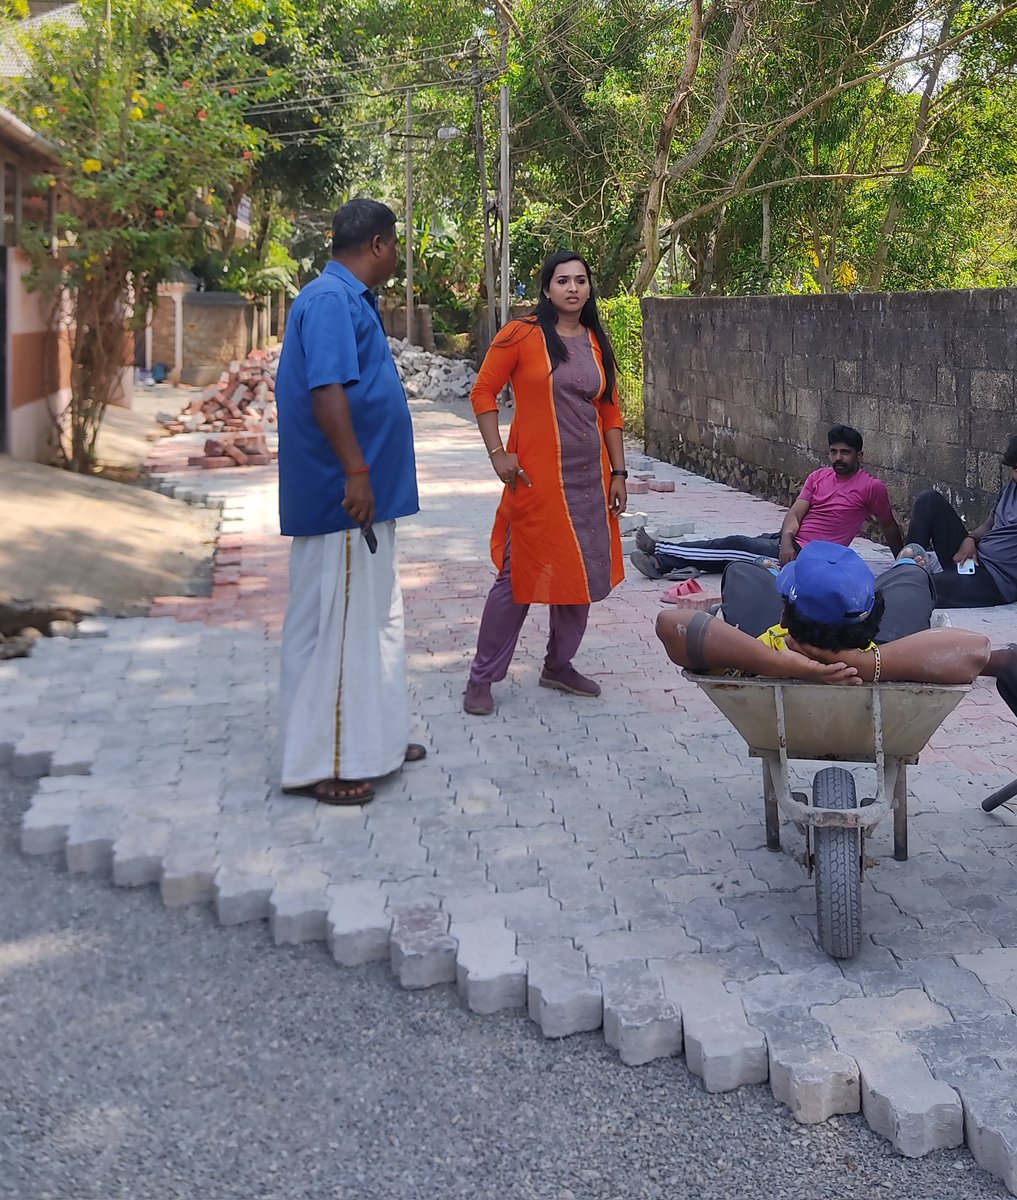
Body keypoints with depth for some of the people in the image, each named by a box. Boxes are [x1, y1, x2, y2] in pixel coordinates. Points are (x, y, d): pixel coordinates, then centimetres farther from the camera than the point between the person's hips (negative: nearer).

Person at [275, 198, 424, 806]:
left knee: (375, 616, 18)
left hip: (368, 496, 11)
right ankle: (321, 762, 7)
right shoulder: (330, 300, -16)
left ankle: (373, 739, 30)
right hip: (344, 498, -11)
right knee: (335, 623, -3)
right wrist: (356, 473, -27)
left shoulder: (351, 299, 17)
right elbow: (327, 391, -25)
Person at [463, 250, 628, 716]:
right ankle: (482, 678, 11)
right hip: (537, 477, -6)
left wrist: (618, 473, 9)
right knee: (520, 575, -2)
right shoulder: (522, 334, -5)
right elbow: (483, 392, -4)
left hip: (589, 478, 6)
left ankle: (559, 665, 31)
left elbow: (610, 412, 13)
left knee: (583, 574, 12)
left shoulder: (598, 344, 10)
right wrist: (498, 454, -12)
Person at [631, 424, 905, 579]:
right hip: (790, 544, 7)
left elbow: (889, 528, 5)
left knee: (736, 545, -16)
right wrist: (786, 541, -16)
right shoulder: (818, 476, 11)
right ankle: (664, 562, -14)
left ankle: (660, 552, -16)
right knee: (734, 543, -10)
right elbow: (795, 513, 3)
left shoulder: (871, 487, -6)